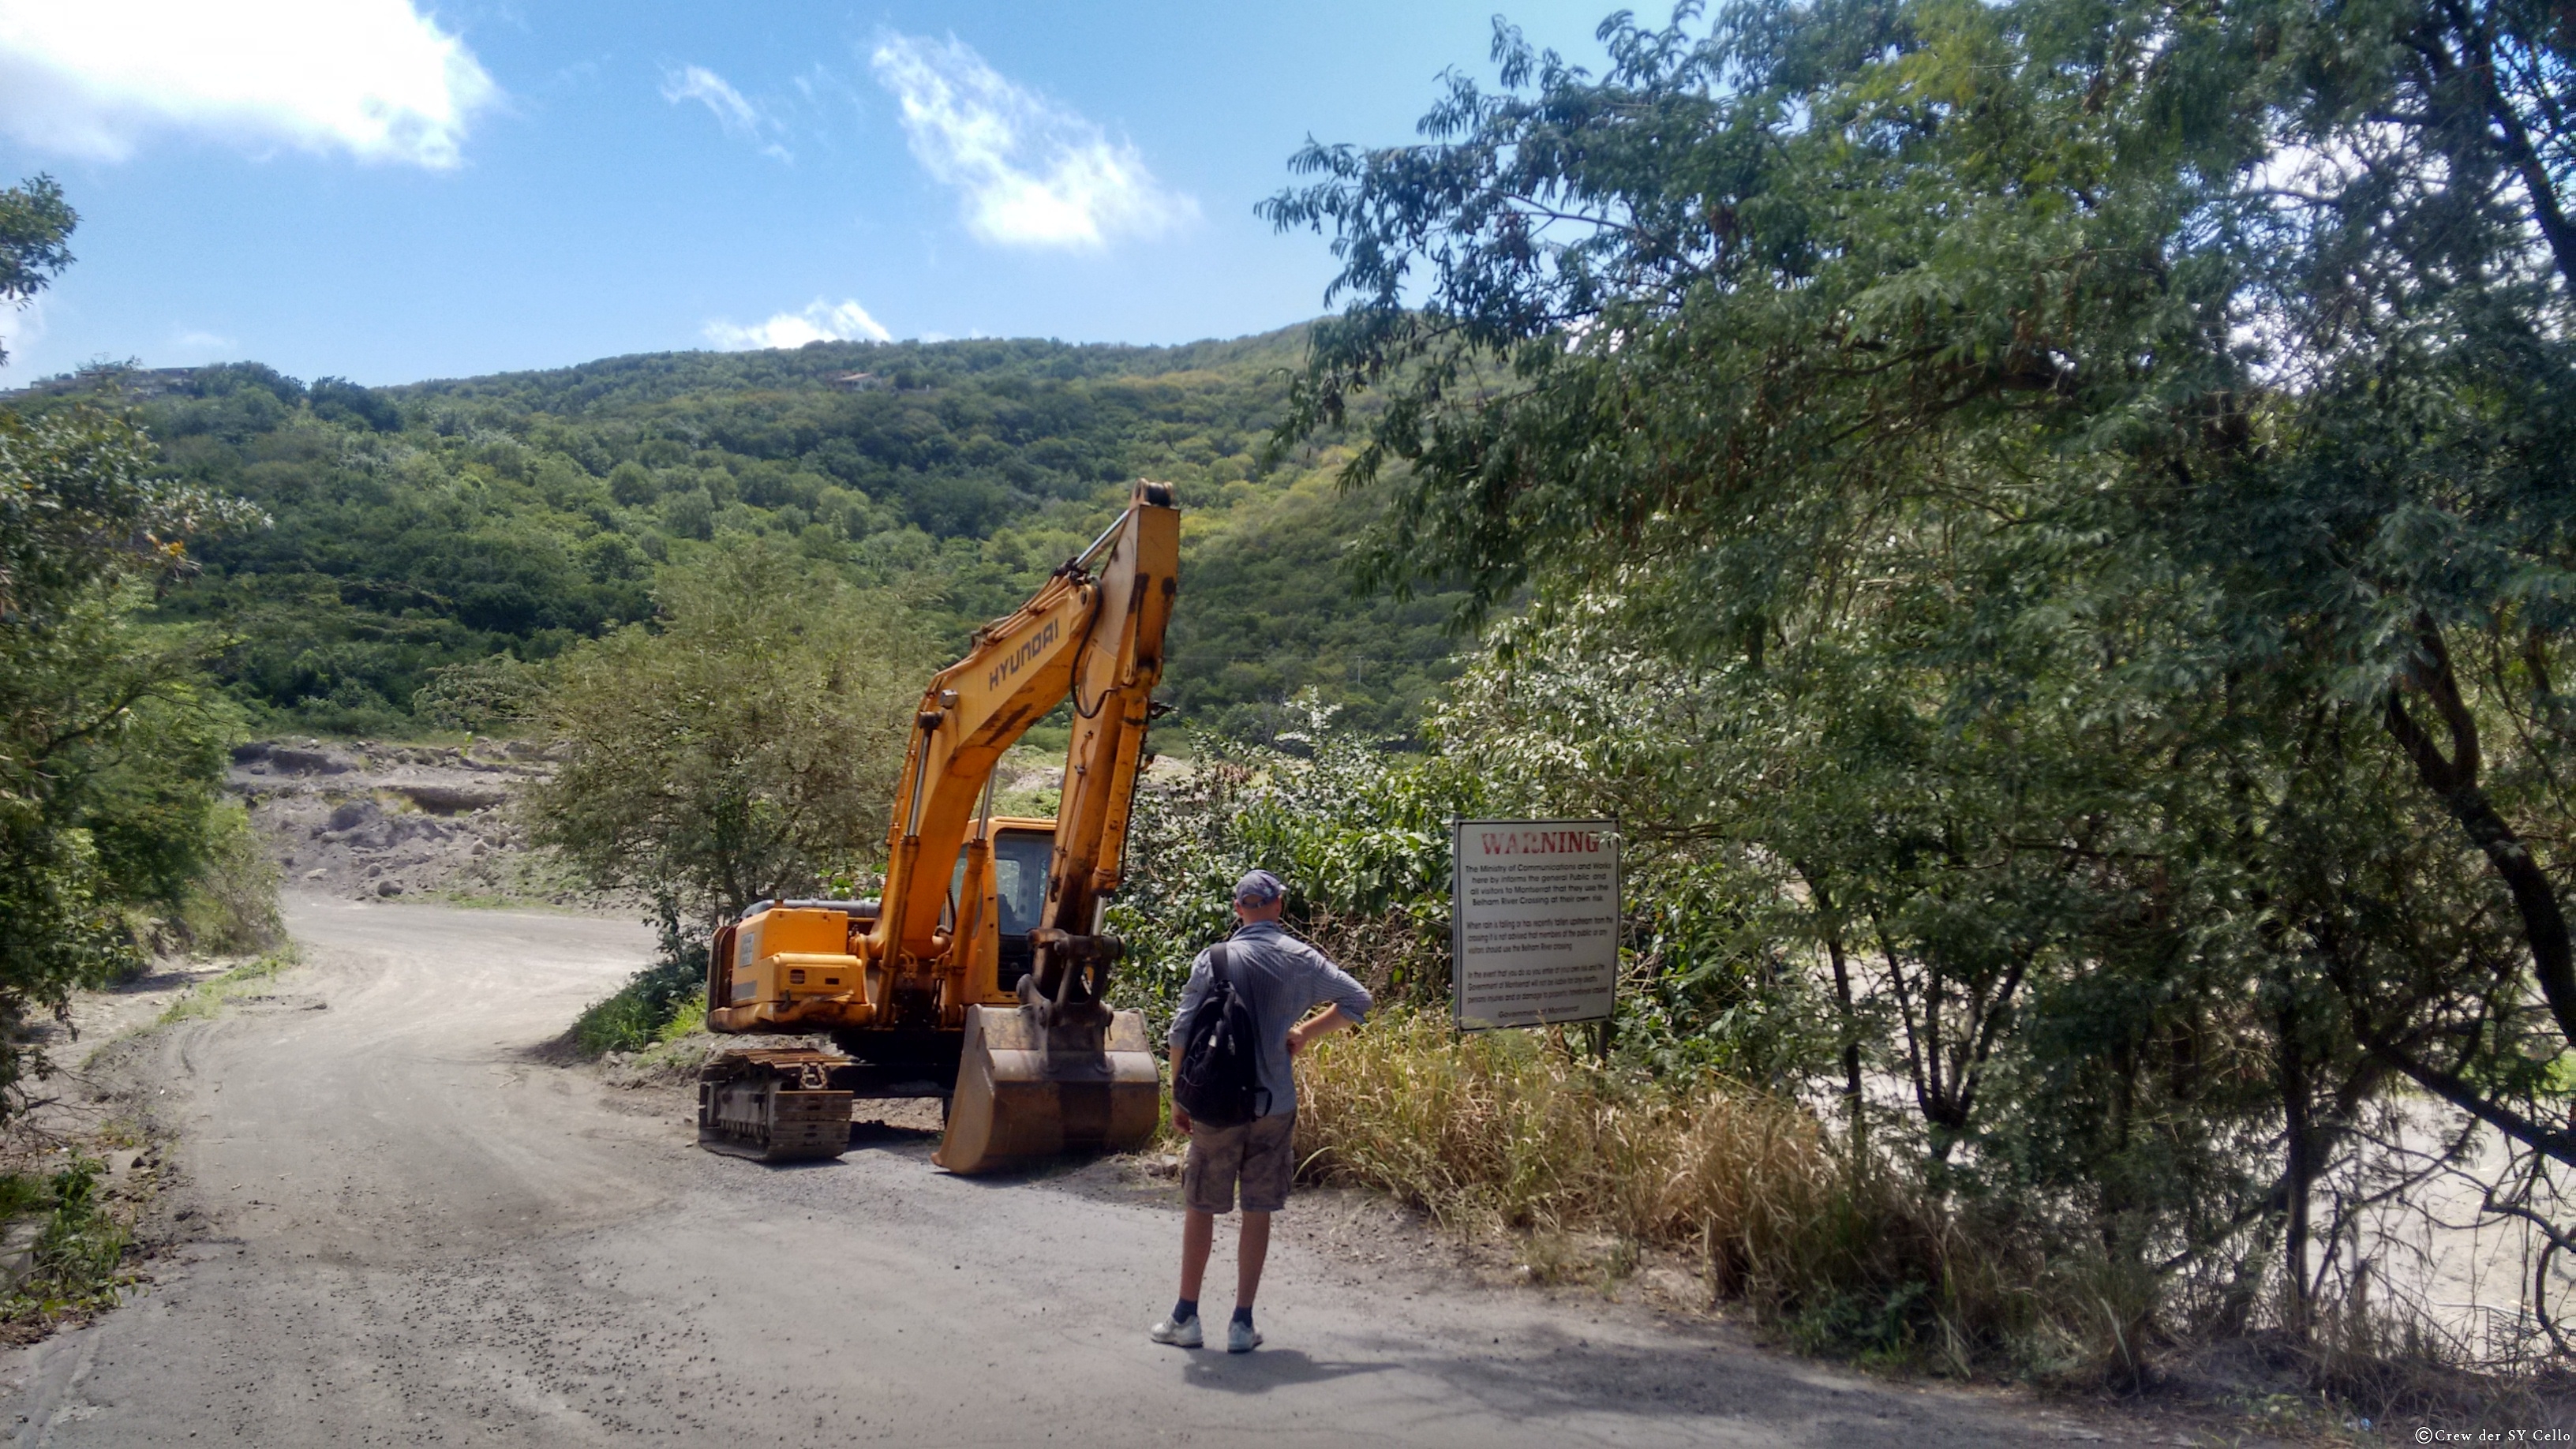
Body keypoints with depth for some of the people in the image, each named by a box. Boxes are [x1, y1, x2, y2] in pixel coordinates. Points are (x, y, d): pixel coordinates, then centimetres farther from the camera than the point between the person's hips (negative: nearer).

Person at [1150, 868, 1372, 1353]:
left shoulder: (1213, 959, -4)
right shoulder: (1301, 959, 0)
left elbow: (1182, 1034, -5)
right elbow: (1358, 1001, 4)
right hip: (1276, 1106, 1)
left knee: (1200, 1208, 11)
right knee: (1258, 1213, 9)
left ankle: (1186, 1317, 17)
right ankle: (1242, 1323, 12)